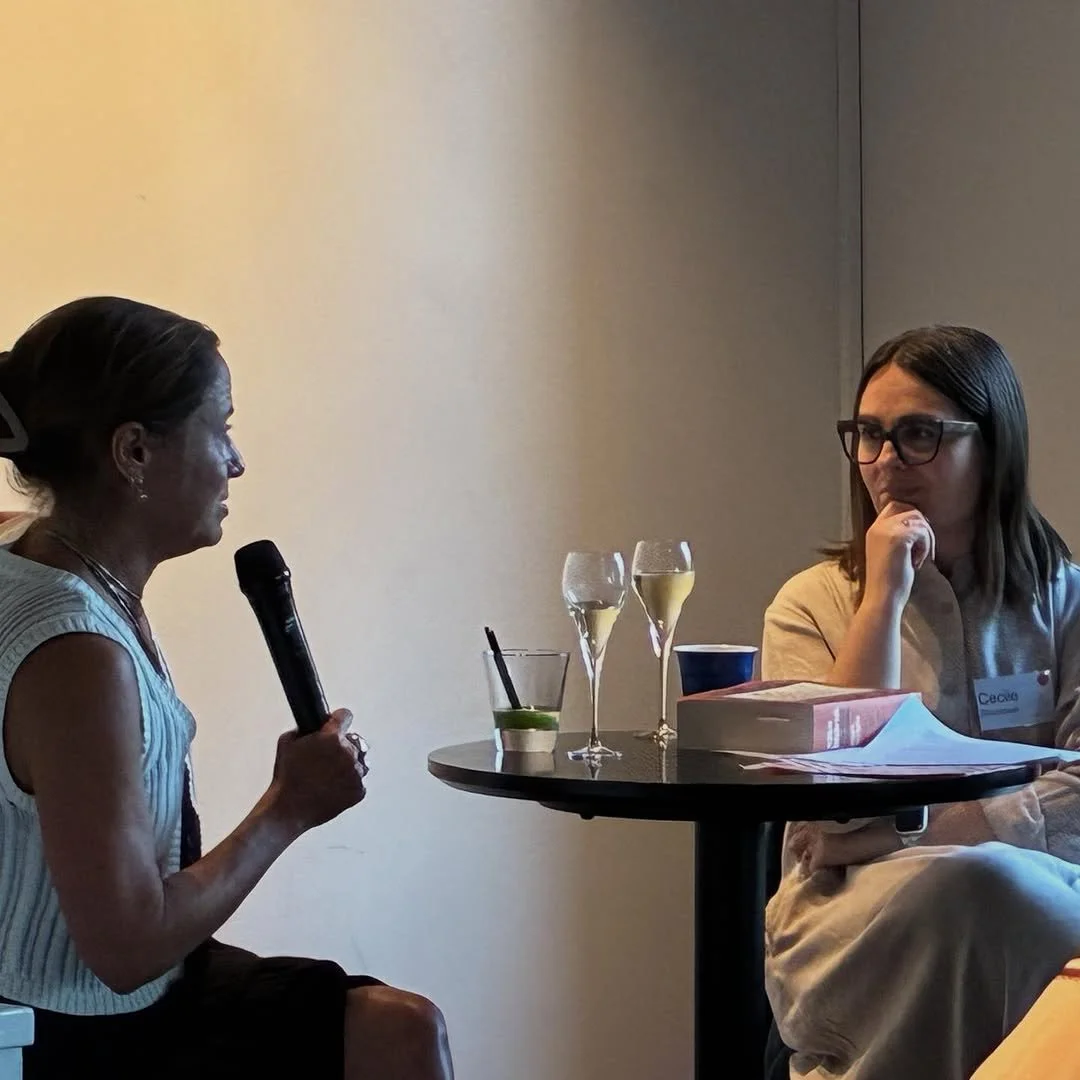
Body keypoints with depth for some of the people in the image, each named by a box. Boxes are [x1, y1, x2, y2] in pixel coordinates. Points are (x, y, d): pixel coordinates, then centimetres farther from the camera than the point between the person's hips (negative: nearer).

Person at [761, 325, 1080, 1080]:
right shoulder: (814, 605, 9)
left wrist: (909, 833, -13)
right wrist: (884, 598, -8)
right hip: (847, 927, -1)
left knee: (987, 883, -35)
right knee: (960, 882, -35)